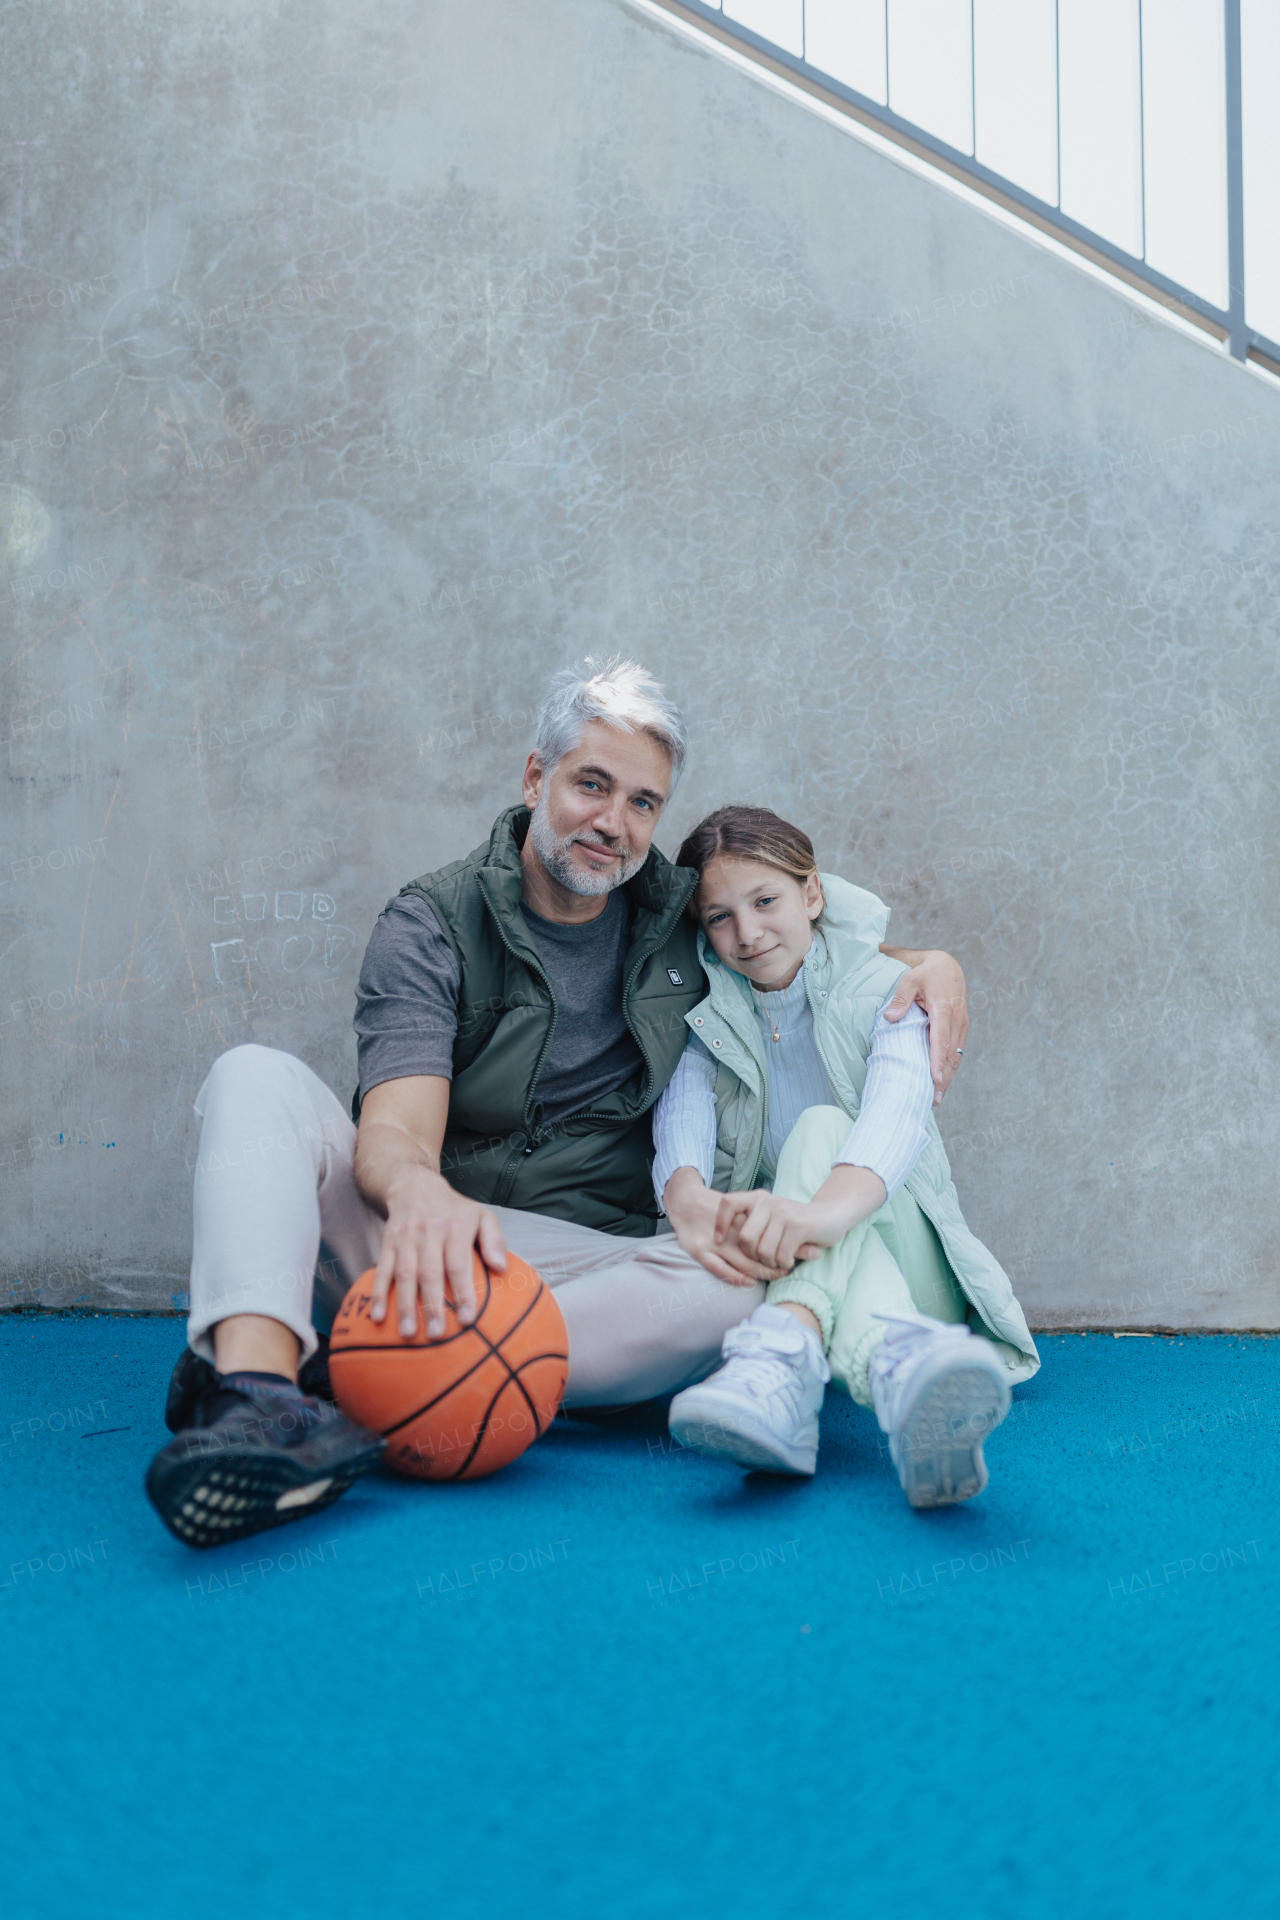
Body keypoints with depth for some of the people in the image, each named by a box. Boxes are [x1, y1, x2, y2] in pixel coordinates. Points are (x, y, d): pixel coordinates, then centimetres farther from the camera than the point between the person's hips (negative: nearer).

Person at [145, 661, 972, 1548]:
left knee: (737, 1287, -31)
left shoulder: (681, 918, 10)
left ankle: (330, 1375, -37)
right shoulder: (432, 925, -2)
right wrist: (420, 1191, -42)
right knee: (258, 1077, -23)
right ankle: (261, 1384, -49)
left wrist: (932, 965, 3)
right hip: (414, 1237, -1)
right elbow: (395, 1127, -16)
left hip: (580, 1267, 2)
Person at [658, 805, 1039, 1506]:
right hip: (768, 1268, 1)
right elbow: (681, 1105, -15)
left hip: (898, 1250, -1)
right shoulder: (701, 1013, 7)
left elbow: (898, 1108, -25)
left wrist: (823, 1210, -49)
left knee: (821, 1127, -31)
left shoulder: (884, 989, -3)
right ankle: (898, 1357, -65)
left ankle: (784, 1347, -62)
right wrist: (689, 1196, -42)